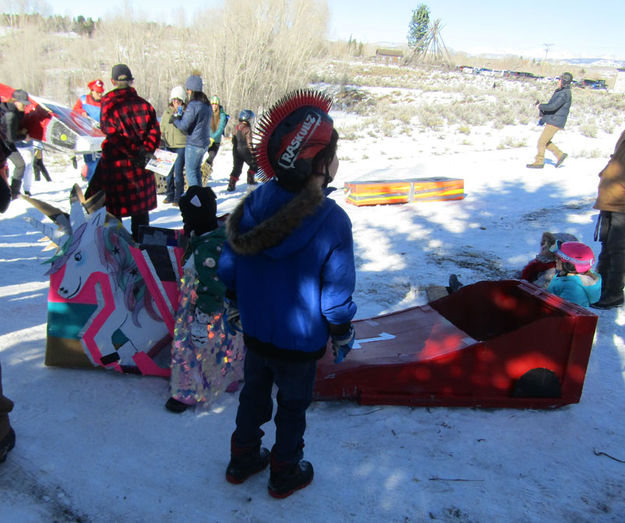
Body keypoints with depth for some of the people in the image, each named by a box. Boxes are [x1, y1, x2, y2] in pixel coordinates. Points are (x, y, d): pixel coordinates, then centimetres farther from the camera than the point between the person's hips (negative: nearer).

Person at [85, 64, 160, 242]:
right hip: (141, 166, 3)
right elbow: (154, 132, -2)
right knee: (140, 207, 13)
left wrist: (134, 152, -14)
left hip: (115, 162, -3)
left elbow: (113, 135, -16)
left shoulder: (108, 104, -7)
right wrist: (145, 151, -7)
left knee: (113, 207, 7)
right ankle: (140, 239, 20)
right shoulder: (144, 104, 3)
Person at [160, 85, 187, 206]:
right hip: (169, 146, 5)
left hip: (181, 146, -4)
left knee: (178, 172, -8)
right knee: (168, 171, 8)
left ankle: (178, 197, 1)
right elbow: (162, 128, 20)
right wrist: (160, 139, 7)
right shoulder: (167, 112, 13)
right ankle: (169, 195, 20)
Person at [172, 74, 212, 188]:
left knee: (191, 172, -1)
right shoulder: (207, 104, 10)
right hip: (204, 142, 9)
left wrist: (175, 120, 1)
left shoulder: (193, 105, -18)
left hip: (194, 144, -9)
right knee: (197, 170, 19)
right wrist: (182, 116, 13)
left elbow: (184, 126, -18)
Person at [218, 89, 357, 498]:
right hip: (300, 342, -4)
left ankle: (243, 459, 45)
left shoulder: (255, 202, -11)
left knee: (253, 394, 26)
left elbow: (229, 264, -1)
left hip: (254, 331, 5)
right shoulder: (332, 222, -26)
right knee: (293, 406, 18)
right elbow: (336, 291, -18)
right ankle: (285, 474, 39)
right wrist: (343, 335, -1)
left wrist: (233, 306, 15)